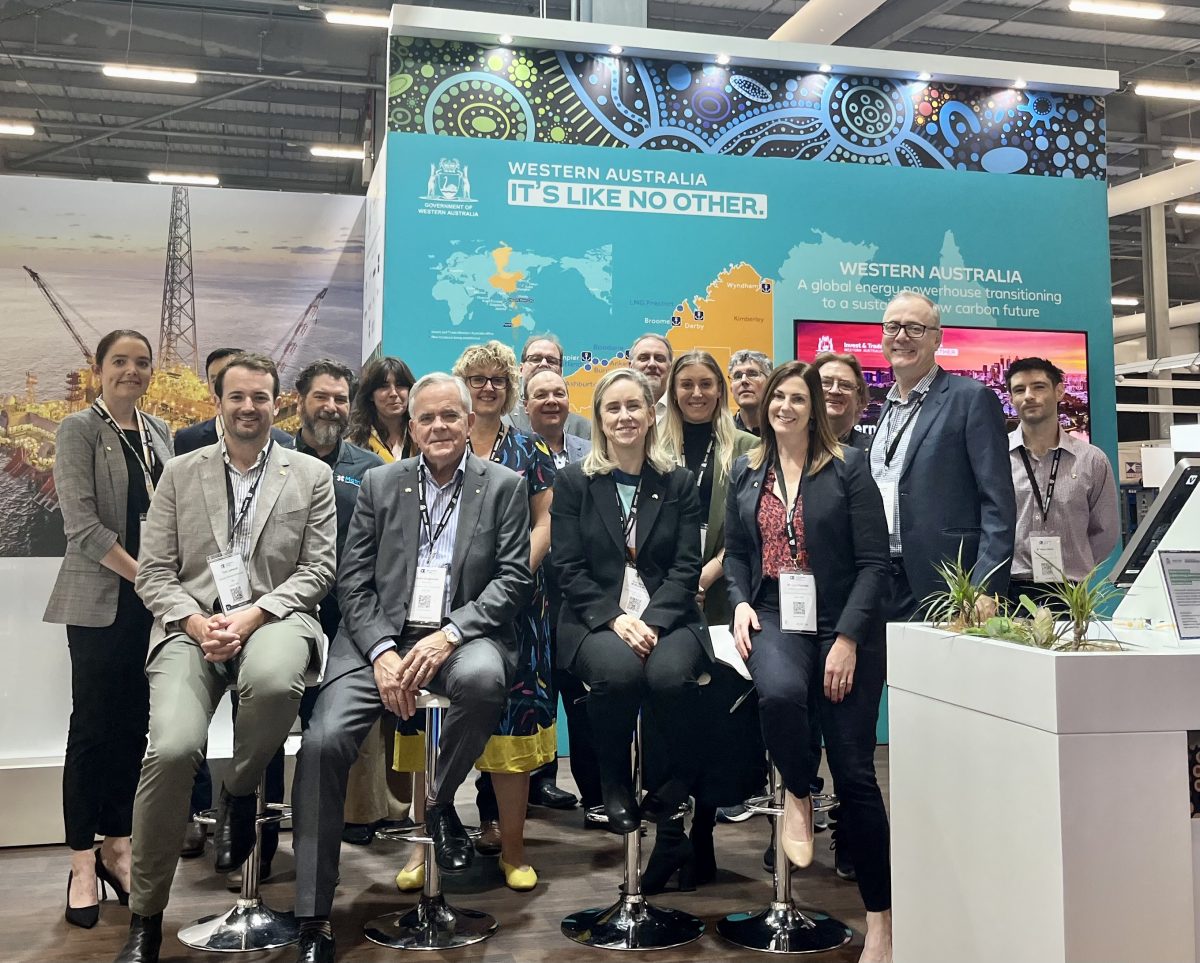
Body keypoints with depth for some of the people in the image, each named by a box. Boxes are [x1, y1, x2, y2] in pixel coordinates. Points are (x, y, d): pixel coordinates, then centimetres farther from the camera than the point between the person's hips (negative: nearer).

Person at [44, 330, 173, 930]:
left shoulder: (157, 433, 13)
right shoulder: (79, 431, -3)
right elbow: (81, 522, -12)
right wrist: (141, 574, -14)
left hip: (152, 599, 5)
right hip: (100, 600, -5)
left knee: (133, 723, 7)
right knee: (93, 724, -1)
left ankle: (116, 846, 18)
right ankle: (82, 862, 9)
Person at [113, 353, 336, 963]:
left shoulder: (313, 476, 11)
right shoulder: (180, 473, 14)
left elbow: (318, 568, 3)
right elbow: (153, 571, 9)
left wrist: (252, 615, -12)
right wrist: (194, 621, -11)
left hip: (275, 617, -1)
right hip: (191, 623, 1)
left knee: (273, 681, -39)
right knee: (172, 749, -25)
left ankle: (239, 791, -3)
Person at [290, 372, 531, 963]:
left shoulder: (504, 487, 8)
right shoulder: (379, 485, 13)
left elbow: (513, 579, -1)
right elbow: (353, 581, 7)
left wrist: (449, 634, -17)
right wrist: (382, 652, -11)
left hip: (462, 635, -1)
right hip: (380, 635, 2)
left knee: (482, 677, -36)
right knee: (323, 741, -21)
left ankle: (439, 801, -4)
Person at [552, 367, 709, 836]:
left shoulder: (679, 483, 12)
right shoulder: (573, 482, 9)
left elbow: (686, 567, 3)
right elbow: (569, 569, 0)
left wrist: (652, 622, -15)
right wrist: (615, 618, -15)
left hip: (667, 616, 1)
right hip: (596, 618, -1)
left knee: (670, 674, -32)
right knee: (619, 671, -34)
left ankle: (685, 774, -1)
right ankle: (614, 784, -6)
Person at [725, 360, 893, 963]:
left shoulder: (847, 468, -1)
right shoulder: (747, 473, 11)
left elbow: (874, 562, -5)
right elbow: (734, 550, 18)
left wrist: (847, 638, -14)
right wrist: (740, 603, -2)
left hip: (843, 624, -2)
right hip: (774, 619, 2)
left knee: (855, 770, -2)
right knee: (779, 692, -35)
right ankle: (797, 794, -1)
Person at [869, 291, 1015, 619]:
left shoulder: (972, 398, -4)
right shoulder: (886, 407, 18)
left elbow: (998, 504, -10)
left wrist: (985, 591, -19)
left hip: (942, 587, -6)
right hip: (881, 583, 6)